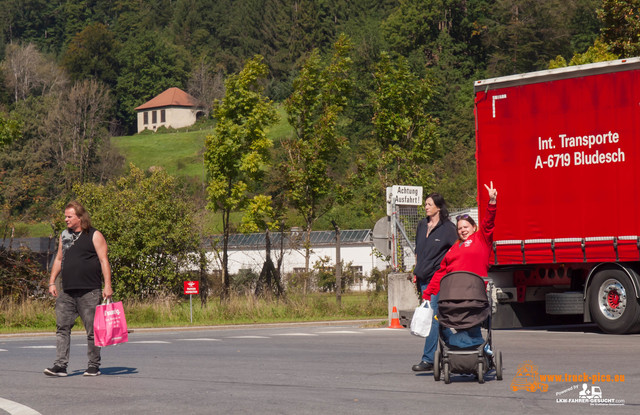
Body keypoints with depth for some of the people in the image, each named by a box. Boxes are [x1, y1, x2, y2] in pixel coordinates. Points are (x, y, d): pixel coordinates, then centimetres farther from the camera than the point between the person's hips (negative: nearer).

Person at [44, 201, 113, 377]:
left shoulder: (94, 236, -1)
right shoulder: (64, 235, 16)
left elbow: (104, 261, -5)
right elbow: (58, 259, 23)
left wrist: (107, 285, -13)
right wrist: (52, 282, 14)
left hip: (89, 292, -5)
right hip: (66, 292, 5)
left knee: (92, 330, 1)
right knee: (62, 328, -2)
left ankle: (94, 366, 10)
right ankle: (60, 365, -3)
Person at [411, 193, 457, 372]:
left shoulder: (448, 228, -7)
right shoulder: (422, 225, 14)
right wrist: (416, 272, 20)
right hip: (424, 278, 8)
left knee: (433, 317, -11)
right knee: (430, 316, 9)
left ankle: (428, 360, -12)